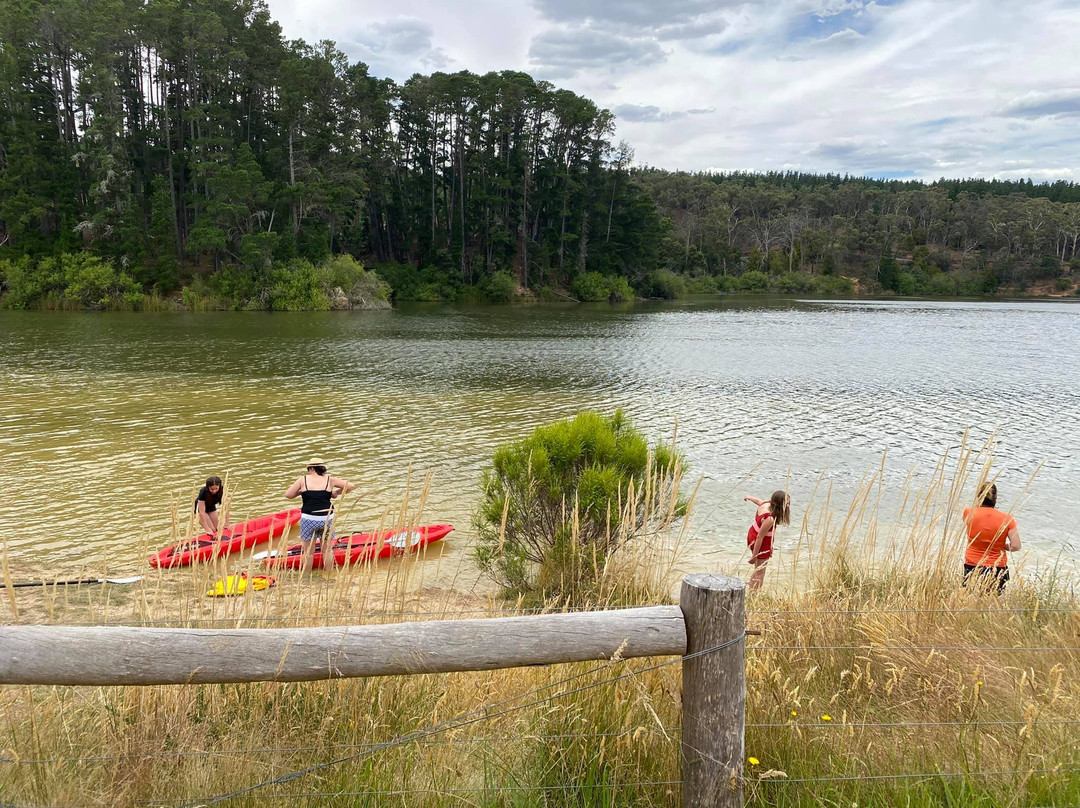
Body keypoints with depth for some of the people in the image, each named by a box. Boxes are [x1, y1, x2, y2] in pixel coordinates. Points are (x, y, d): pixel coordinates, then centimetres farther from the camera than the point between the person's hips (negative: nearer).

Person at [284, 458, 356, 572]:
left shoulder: (303, 479, -1)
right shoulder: (330, 480, 2)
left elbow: (288, 495, -2)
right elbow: (350, 486, 2)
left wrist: (300, 492, 13)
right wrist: (337, 493, 14)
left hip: (308, 519, -1)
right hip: (327, 519, 1)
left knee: (308, 552, 11)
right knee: (327, 551, 15)